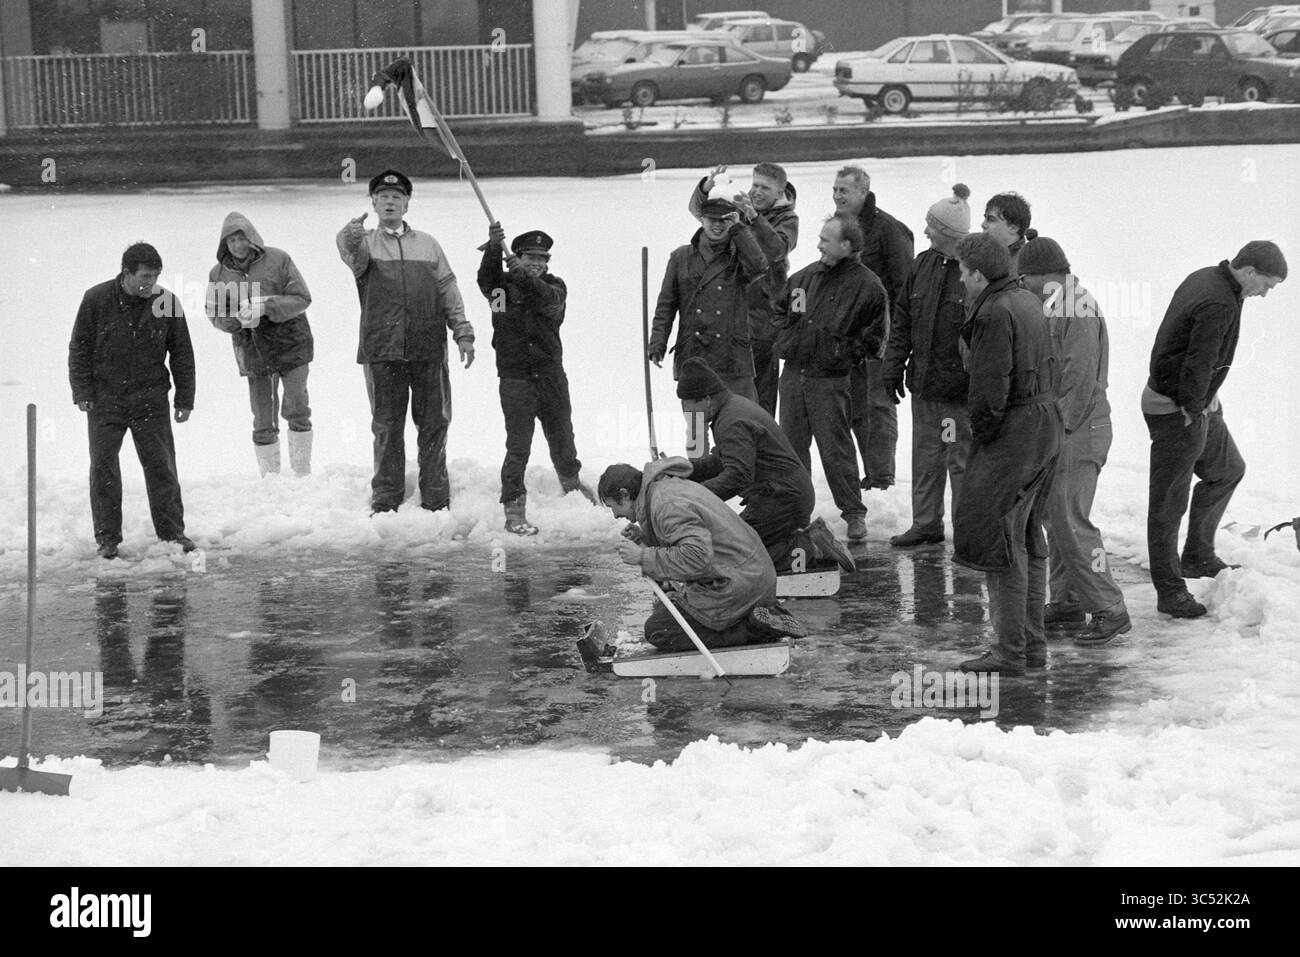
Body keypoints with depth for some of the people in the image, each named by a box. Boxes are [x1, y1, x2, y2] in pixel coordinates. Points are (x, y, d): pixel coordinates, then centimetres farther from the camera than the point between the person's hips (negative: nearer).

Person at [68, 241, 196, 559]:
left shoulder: (166, 302, -4)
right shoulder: (96, 300, -8)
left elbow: (182, 353, 5)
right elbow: (79, 348, 1)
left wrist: (185, 399, 4)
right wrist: (81, 392, -4)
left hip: (151, 401, 1)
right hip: (104, 399, -1)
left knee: (161, 467, 2)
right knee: (103, 468, 2)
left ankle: (172, 532, 13)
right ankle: (107, 537, 11)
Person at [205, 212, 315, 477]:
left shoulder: (278, 260, -7)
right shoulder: (218, 274, 2)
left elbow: (301, 298, -9)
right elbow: (214, 314, 4)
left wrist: (266, 307, -22)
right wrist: (238, 318, -17)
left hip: (291, 345, -2)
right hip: (252, 354, 2)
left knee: (297, 410, -5)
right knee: (263, 422, 5)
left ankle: (302, 473, 8)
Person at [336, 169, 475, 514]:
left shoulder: (427, 244, 16)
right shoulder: (365, 243, 7)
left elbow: (449, 291, 16)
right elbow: (351, 253, -18)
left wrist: (463, 332, 8)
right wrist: (350, 238, -41)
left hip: (429, 349, 2)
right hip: (382, 350, -2)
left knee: (434, 424, 4)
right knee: (387, 427, 3)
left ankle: (436, 499, 13)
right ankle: (385, 500, 12)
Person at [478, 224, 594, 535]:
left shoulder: (555, 286, 3)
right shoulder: (503, 284, 1)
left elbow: (547, 300, -20)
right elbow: (486, 279, -21)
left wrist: (523, 276, -38)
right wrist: (494, 249, -39)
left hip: (551, 373, 3)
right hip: (515, 376, -3)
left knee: (561, 436, 20)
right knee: (518, 445, -6)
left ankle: (570, 480, 46)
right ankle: (513, 510, -2)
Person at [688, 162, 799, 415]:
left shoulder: (787, 219, -5)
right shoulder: (736, 207, 7)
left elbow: (776, 249, -25)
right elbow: (697, 209, -4)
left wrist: (753, 216, -38)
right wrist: (707, 188, -25)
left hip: (762, 308, -4)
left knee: (762, 389, -3)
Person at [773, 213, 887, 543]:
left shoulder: (866, 286, -8)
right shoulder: (804, 277, 8)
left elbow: (876, 331, -3)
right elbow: (780, 310, 23)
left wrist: (847, 354, -8)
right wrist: (784, 340, 10)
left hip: (831, 380, -6)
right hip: (792, 375, 6)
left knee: (835, 448, -5)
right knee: (792, 446, 10)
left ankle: (854, 513, 5)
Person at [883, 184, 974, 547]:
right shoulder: (924, 265, 8)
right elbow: (902, 319, 14)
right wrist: (894, 367, 11)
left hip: (959, 385, -7)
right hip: (923, 381, 7)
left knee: (960, 459, 1)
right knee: (925, 456, 15)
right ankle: (926, 524, 26)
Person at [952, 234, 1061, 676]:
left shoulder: (994, 313, -18)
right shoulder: (1028, 301, 13)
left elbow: (990, 390, -21)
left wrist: (980, 434, -8)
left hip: (1012, 434, -10)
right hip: (1046, 422, 10)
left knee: (999, 543, -5)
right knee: (1028, 542, 16)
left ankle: (1010, 651, -3)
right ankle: (1033, 644, 22)